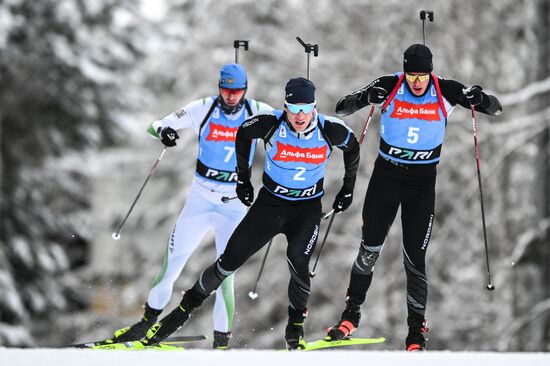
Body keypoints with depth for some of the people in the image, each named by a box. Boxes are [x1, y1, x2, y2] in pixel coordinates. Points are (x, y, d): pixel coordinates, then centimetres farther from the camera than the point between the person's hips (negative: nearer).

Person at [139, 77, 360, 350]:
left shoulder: (329, 130, -17)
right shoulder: (271, 124, -19)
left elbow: (352, 146, 6)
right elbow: (243, 133, 3)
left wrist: (348, 188, 10)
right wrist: (243, 178, 8)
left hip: (307, 208, -1)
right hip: (270, 202, 1)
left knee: (298, 262, -22)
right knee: (230, 259, -3)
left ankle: (296, 327, 1)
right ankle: (186, 308, 14)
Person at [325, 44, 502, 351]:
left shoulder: (445, 92, -11)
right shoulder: (389, 87, -12)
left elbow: (495, 109, -7)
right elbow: (343, 108, -12)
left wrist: (480, 99, -31)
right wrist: (363, 98, -34)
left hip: (422, 182, -1)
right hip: (386, 176, 1)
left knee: (415, 257, -3)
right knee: (370, 250, 6)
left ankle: (416, 332, 5)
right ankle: (351, 315, 25)